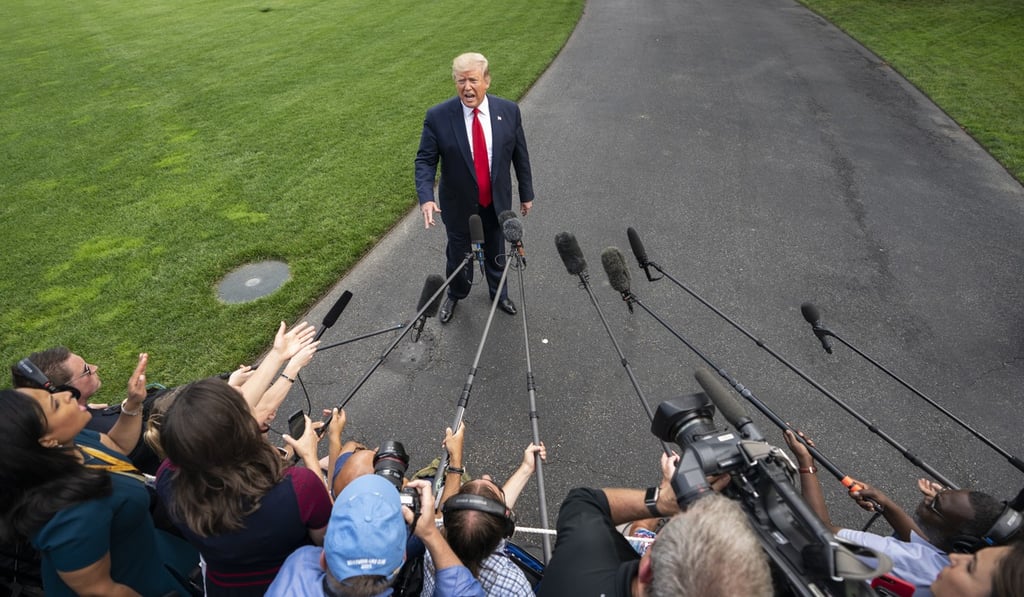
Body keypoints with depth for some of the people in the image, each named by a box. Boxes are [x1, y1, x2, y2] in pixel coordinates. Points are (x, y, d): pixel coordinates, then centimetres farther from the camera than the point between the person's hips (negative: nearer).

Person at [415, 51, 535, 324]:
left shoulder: (509, 110, -10)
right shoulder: (437, 116, -17)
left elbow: (520, 155, -1)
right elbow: (425, 160, -13)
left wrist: (526, 193, 6)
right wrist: (426, 197, -29)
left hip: (497, 201, 2)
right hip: (459, 204, -1)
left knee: (496, 252, 22)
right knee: (458, 254, 18)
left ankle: (499, 293, 49)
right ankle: (455, 295, 46)